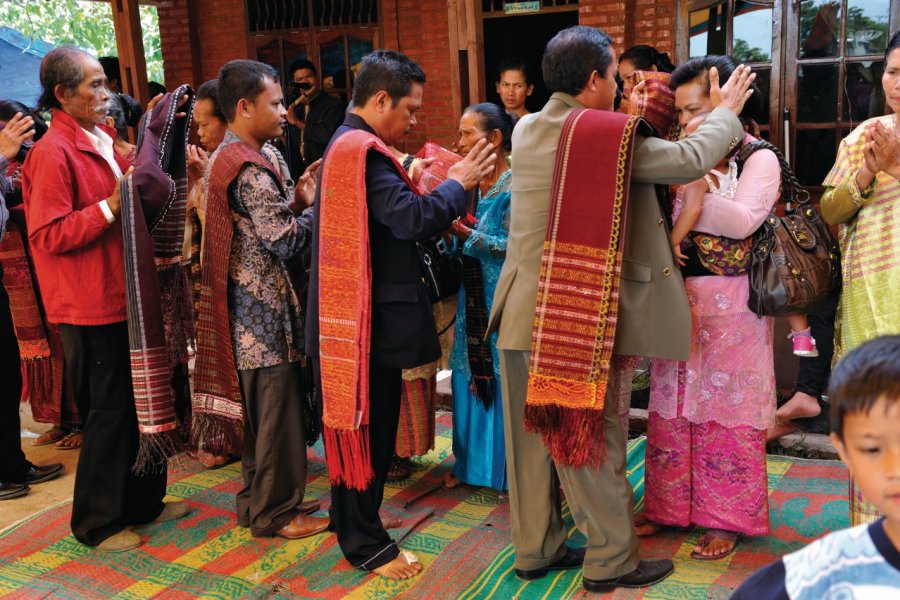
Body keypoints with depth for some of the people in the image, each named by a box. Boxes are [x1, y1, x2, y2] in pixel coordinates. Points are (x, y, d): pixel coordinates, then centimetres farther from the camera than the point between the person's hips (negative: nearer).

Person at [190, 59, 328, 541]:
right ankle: (276, 513, 12)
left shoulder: (223, 158, 13)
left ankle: (257, 500, 29)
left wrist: (294, 201, 4)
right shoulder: (250, 167, -19)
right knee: (278, 411, 1)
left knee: (256, 408, 17)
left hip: (243, 310, 10)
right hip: (264, 309, -10)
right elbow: (283, 242, -20)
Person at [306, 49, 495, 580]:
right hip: (369, 314, -10)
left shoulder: (349, 145, 14)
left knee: (361, 422, 19)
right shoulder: (364, 150, -19)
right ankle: (367, 544, 12)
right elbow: (412, 219, -28)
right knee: (367, 425, 0)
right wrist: (458, 184, -13)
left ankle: (352, 519, 32)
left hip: (355, 310, 10)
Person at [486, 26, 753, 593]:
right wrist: (726, 112, 11)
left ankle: (534, 548, 25)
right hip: (580, 317, -6)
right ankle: (611, 561, 17)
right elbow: (691, 159, -7)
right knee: (592, 437, 5)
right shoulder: (612, 137, -13)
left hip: (521, 313, 6)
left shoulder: (525, 130, 6)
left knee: (532, 435, 14)